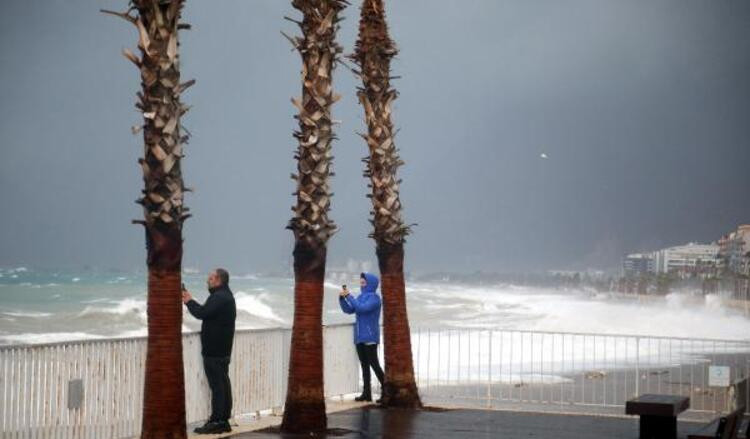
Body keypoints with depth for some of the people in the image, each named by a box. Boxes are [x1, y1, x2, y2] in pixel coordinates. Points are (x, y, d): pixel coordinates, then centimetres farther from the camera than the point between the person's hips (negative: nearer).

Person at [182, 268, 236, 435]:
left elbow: (201, 313, -22)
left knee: (216, 385, -8)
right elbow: (206, 312, 20)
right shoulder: (227, 296, 18)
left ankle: (216, 422, -7)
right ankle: (224, 421, 15)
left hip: (214, 351, -10)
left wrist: (189, 301, -6)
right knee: (223, 384, 11)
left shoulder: (219, 297, -16)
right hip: (223, 350, 10)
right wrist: (190, 301, 14)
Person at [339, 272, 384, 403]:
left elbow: (362, 308, -24)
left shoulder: (374, 297, -10)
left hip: (370, 337, -8)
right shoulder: (361, 297, 13)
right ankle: (366, 393, 12)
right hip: (359, 337, 8)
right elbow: (348, 310, 12)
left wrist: (349, 296, -18)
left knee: (374, 364, -8)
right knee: (364, 365, 9)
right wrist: (342, 298, -3)